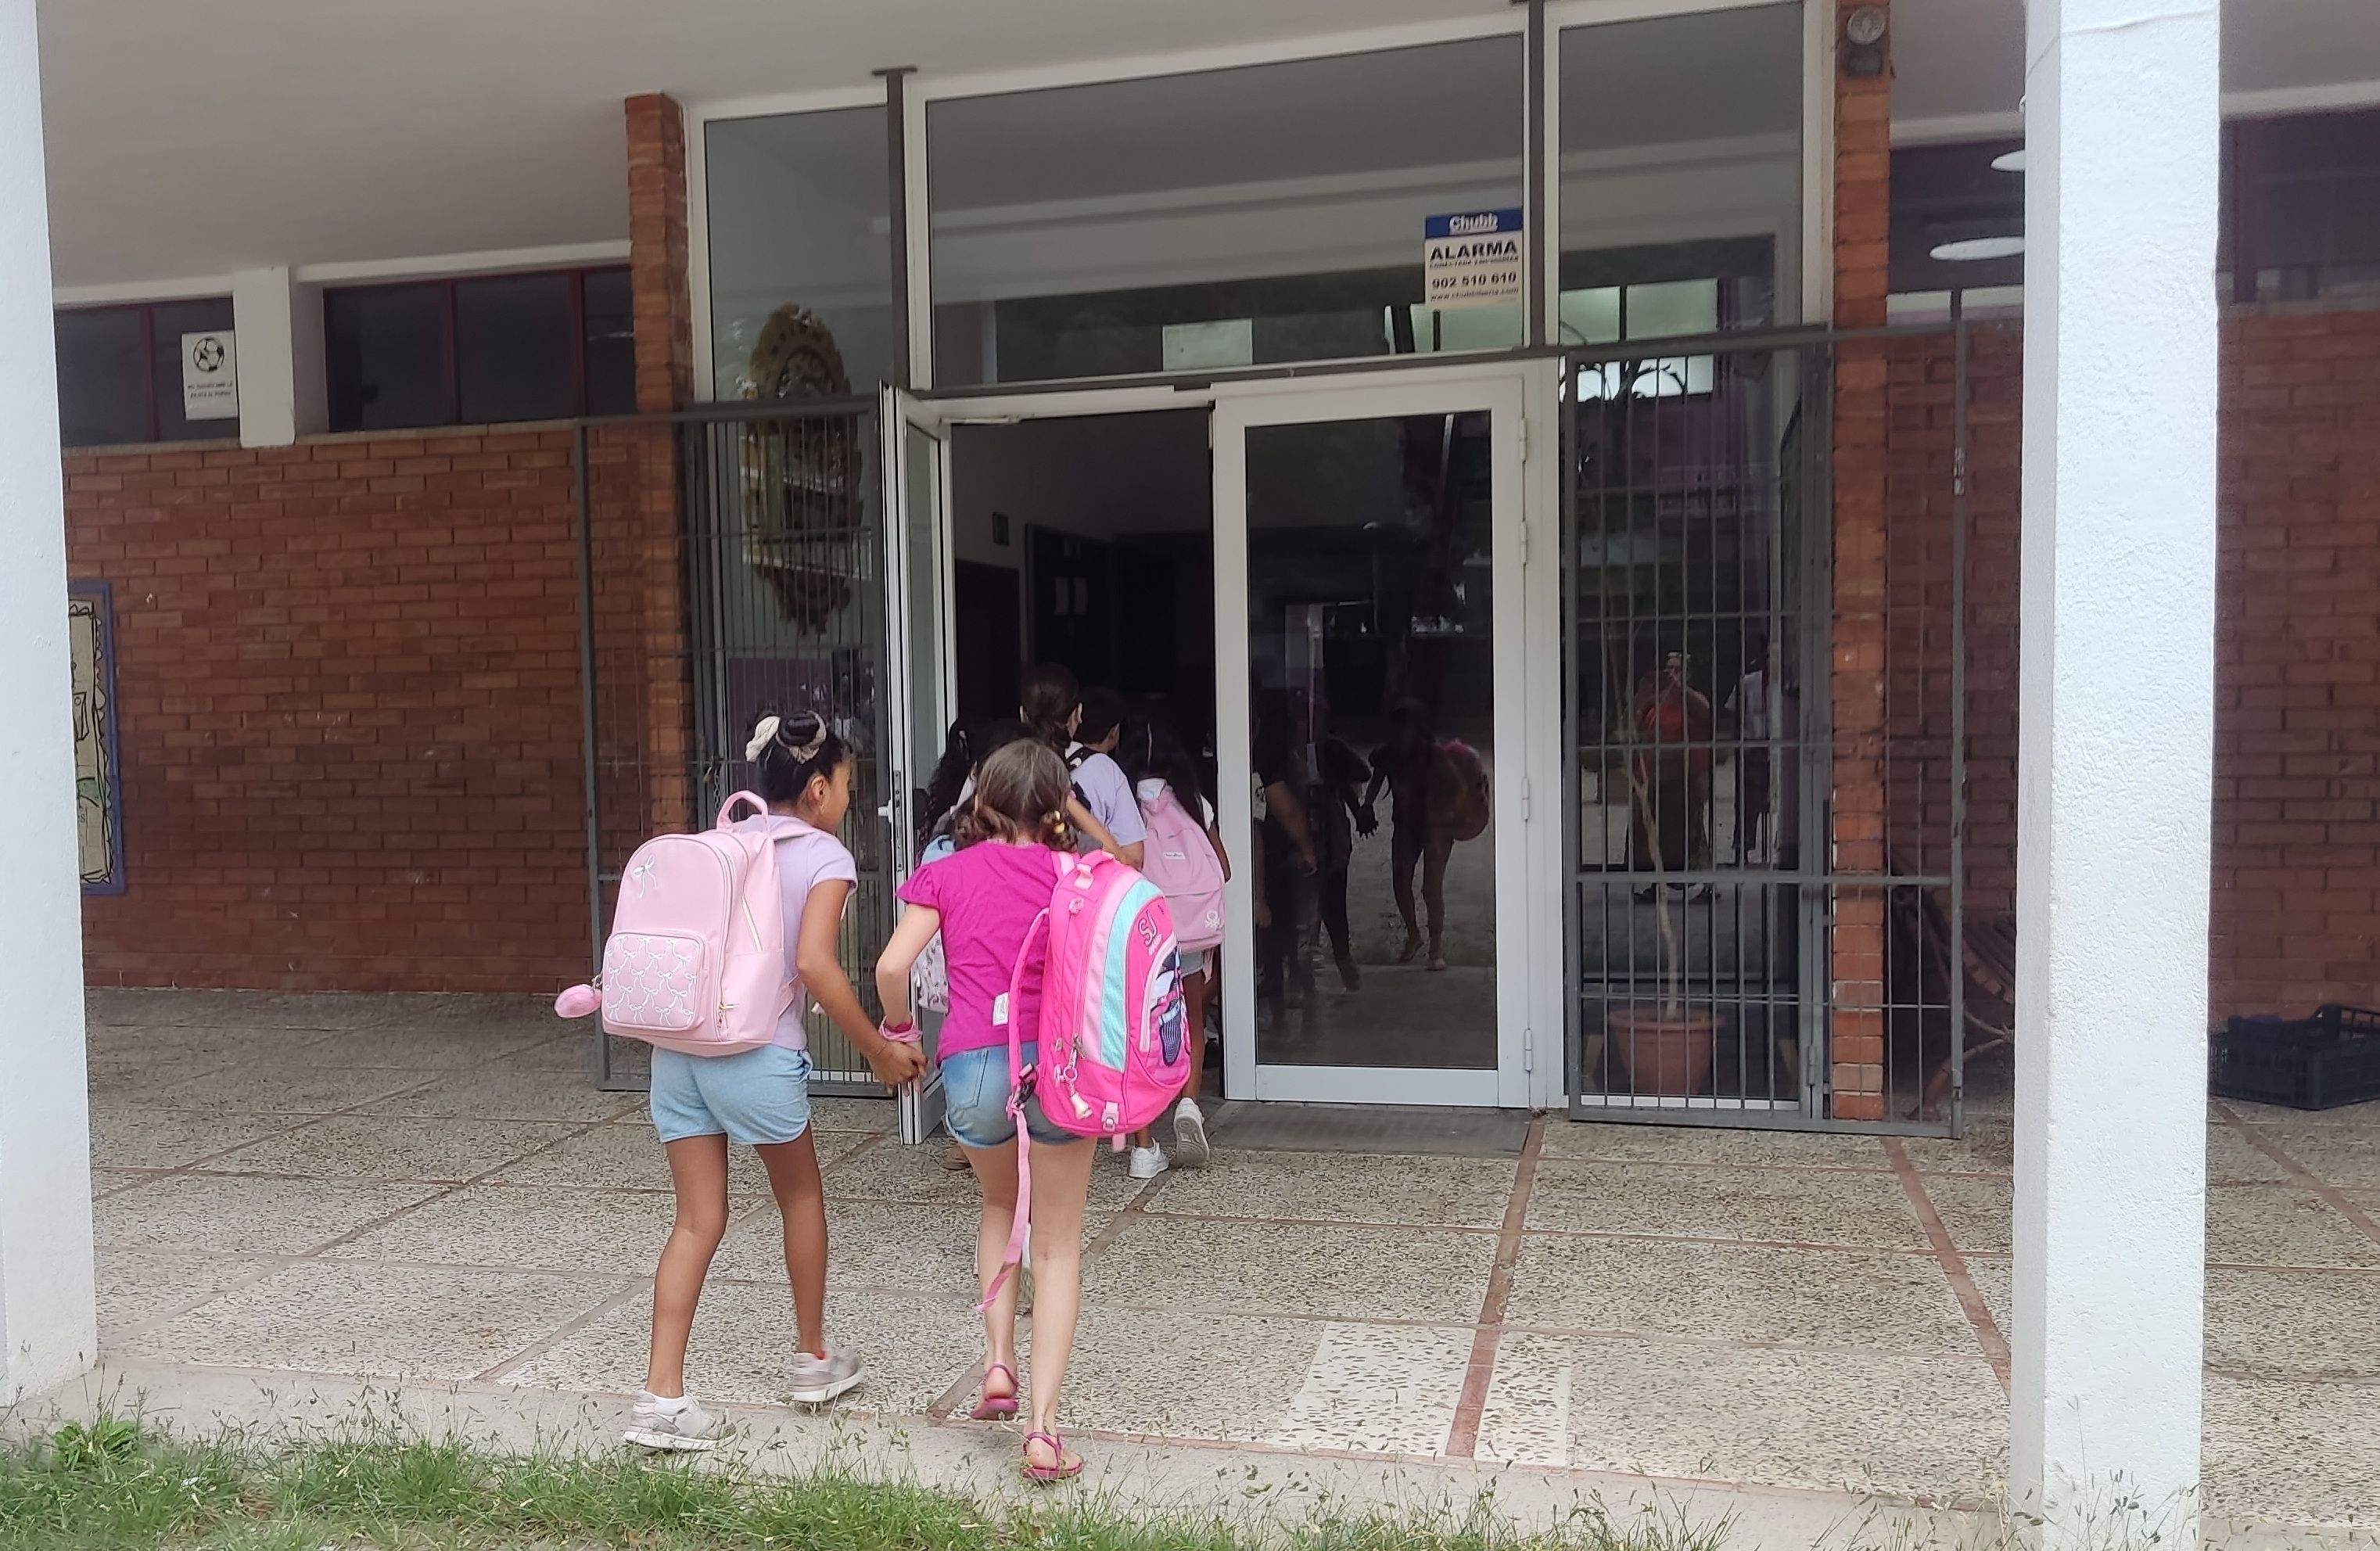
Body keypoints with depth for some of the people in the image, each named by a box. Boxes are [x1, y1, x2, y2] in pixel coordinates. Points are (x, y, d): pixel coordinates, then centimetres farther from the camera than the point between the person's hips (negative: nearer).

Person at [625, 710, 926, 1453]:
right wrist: (878, 1050, -10)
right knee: (801, 1195, 18)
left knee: (698, 1220, 11)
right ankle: (813, 1360, 31)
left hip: (678, 1042, 5)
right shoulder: (826, 857, -4)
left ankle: (661, 1396, 6)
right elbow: (814, 962, -18)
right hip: (757, 1052, -5)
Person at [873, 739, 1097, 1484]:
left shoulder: (945, 873, 8)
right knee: (1058, 1246, 11)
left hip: (973, 1066, 1)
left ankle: (998, 1362, 17)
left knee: (1001, 1207, 30)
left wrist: (896, 1025, 13)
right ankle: (1042, 1425, 4)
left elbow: (892, 966, -4)